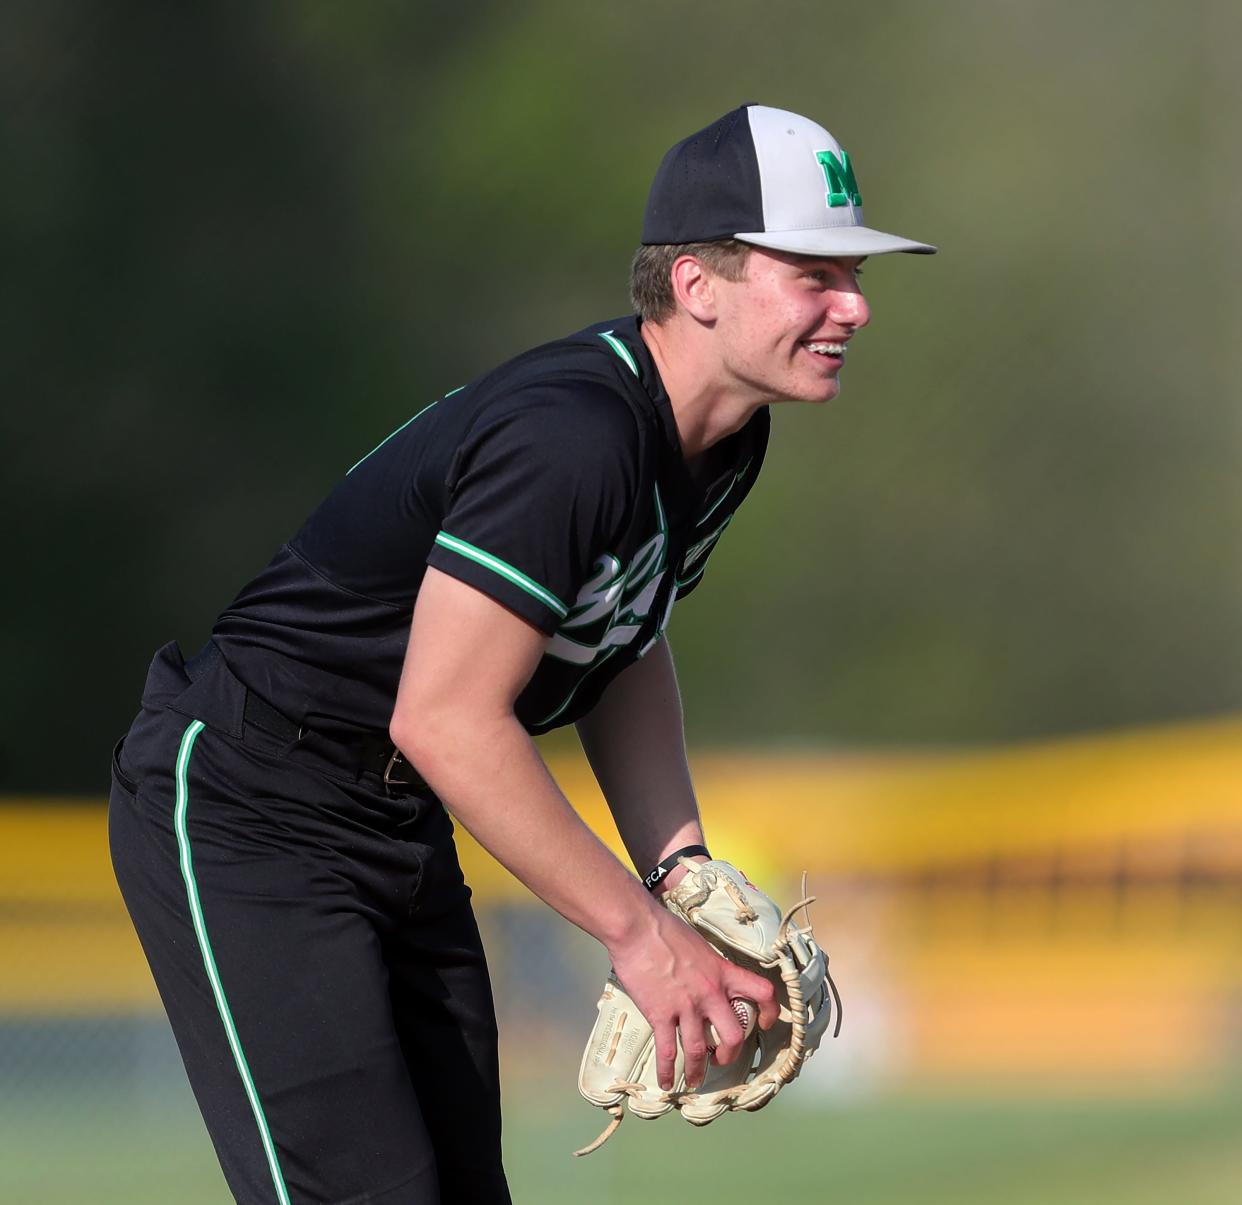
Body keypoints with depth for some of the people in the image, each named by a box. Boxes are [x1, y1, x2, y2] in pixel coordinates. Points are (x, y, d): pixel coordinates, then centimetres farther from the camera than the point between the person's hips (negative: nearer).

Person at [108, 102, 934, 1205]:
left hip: (402, 829, 10)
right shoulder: (569, 439, -29)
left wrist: (681, 870, 0)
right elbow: (444, 719, -29)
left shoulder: (722, 440, 1)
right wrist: (638, 930, -23)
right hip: (244, 818, -10)